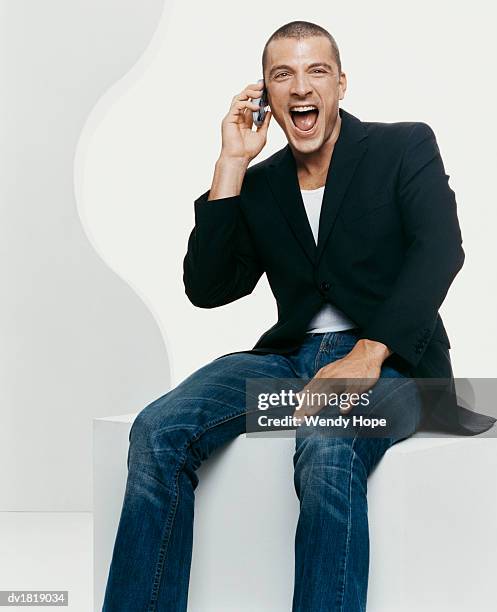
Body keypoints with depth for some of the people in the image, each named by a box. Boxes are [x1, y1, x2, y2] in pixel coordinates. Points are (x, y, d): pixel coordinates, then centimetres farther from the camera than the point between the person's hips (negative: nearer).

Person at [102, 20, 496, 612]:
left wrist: (368, 354, -23)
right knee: (158, 430, -22)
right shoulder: (259, 183, 14)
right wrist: (231, 165, 0)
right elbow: (207, 290, 5)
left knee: (327, 448, -38)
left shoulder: (406, 146, 5)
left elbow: (440, 249, -10)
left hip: (390, 361, -3)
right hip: (292, 357, 4)